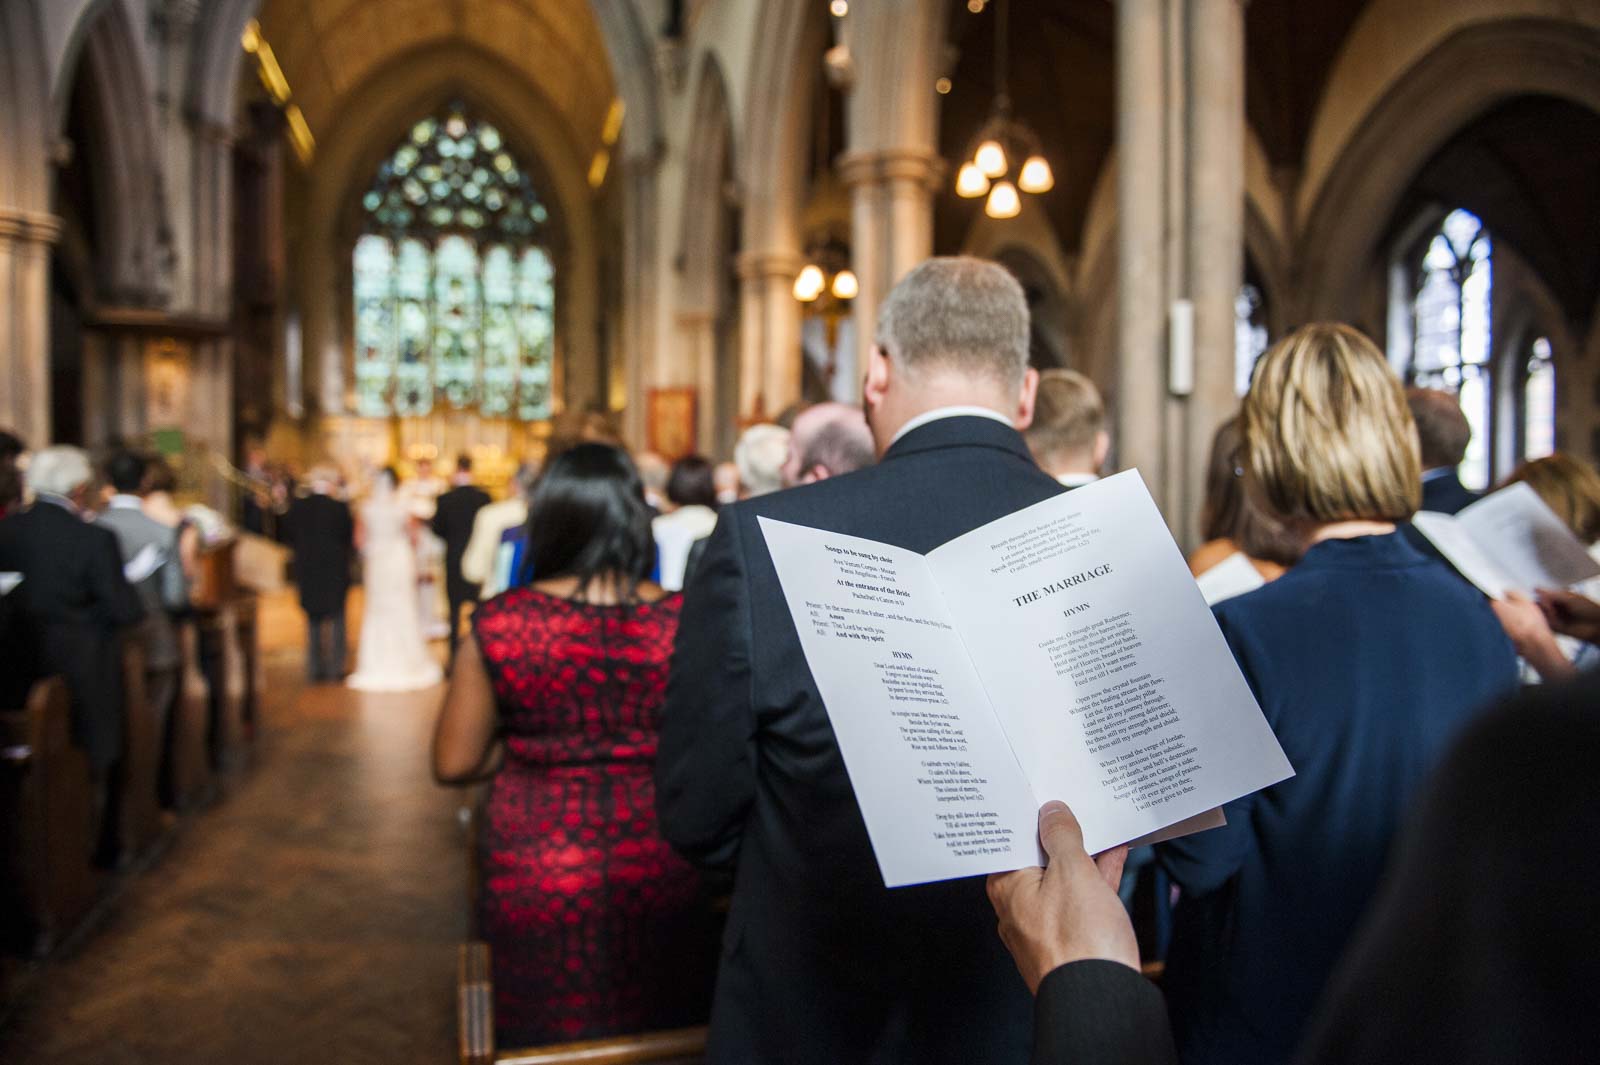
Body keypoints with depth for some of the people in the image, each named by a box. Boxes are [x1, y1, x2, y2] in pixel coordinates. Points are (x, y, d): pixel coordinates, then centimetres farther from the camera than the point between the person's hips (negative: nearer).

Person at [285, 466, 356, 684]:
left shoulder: (296, 507, -3)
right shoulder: (340, 508, -13)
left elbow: (291, 539, 3)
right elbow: (349, 541, -6)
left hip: (307, 572, 3)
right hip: (336, 571, -3)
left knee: (313, 621, 11)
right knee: (337, 620, 7)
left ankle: (315, 668, 12)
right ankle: (336, 668, 7)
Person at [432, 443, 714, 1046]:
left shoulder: (501, 624, -12)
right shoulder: (684, 622, -11)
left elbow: (454, 763, -4)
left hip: (538, 877, 0)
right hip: (662, 878, 1)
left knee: (552, 1034, 21)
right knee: (658, 1034, 22)